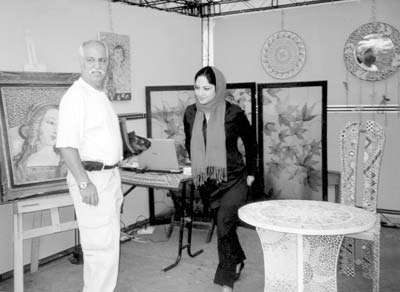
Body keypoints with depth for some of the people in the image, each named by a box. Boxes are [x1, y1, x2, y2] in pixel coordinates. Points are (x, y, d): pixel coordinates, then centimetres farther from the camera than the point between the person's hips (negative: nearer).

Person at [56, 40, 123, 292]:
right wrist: (84, 183, -26)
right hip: (91, 178, -10)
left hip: (110, 176, 10)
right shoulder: (76, 96, -15)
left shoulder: (102, 96, 14)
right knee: (102, 245, -6)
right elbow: (67, 145, -22)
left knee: (110, 242, 18)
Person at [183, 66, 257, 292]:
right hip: (207, 182, 5)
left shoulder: (234, 113, -13)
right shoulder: (191, 113, -2)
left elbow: (250, 142, 3)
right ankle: (238, 260, 44)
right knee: (224, 227, 18)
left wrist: (250, 172, 4)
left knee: (224, 227, -13)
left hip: (233, 180, -4)